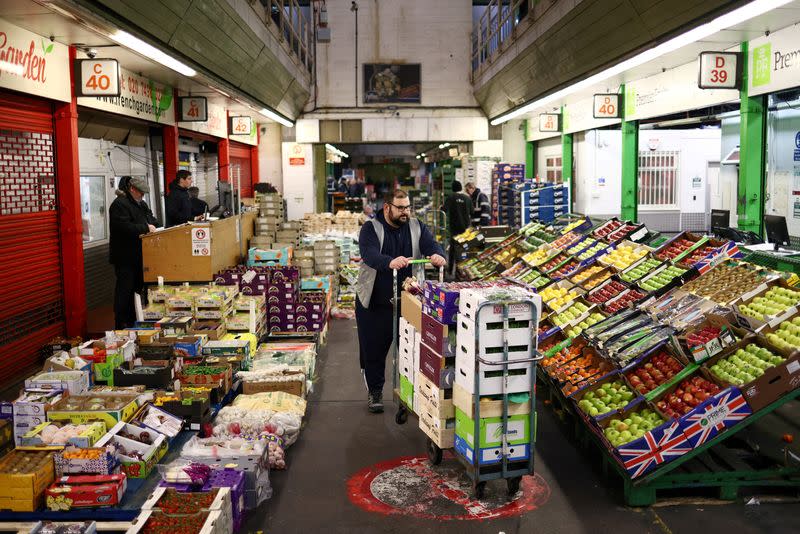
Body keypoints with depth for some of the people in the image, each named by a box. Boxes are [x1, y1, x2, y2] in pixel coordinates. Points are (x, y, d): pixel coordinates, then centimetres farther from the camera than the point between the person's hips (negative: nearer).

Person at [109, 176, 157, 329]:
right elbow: (124, 227, -25)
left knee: (137, 288, 14)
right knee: (124, 290, -6)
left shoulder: (140, 204, 17)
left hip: (138, 255, 10)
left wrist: (152, 224, 1)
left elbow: (150, 218, 25)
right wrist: (145, 227, -21)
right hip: (125, 256, -10)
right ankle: (121, 325, 1)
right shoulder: (119, 204, -14)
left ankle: (132, 321, 23)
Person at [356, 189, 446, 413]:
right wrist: (390, 262, -47)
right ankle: (375, 391, 22)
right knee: (373, 349, 6)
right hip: (374, 302, -2)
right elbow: (369, 254, -26)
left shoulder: (417, 227, 4)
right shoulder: (371, 228, -8)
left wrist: (437, 255, -36)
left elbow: (431, 244, -10)